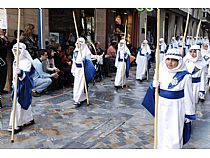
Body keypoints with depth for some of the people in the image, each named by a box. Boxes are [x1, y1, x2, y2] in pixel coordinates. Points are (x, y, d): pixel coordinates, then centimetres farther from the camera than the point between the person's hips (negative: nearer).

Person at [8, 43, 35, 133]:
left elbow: (27, 73, -30)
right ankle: (29, 119, 30)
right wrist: (14, 84, 26)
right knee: (24, 103, 17)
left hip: (24, 86, -9)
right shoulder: (15, 61, 11)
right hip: (17, 85, 9)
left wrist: (21, 72, -51)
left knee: (19, 105, -7)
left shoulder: (26, 61, -16)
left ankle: (17, 125, -1)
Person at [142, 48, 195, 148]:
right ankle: (161, 147, 37)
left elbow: (188, 96, -8)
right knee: (162, 131, 17)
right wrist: (154, 86, -14)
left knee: (174, 134, 1)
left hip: (176, 108, -4)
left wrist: (189, 114, -5)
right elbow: (155, 89, 9)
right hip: (162, 106, 4)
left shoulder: (185, 76, -14)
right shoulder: (161, 71, -2)